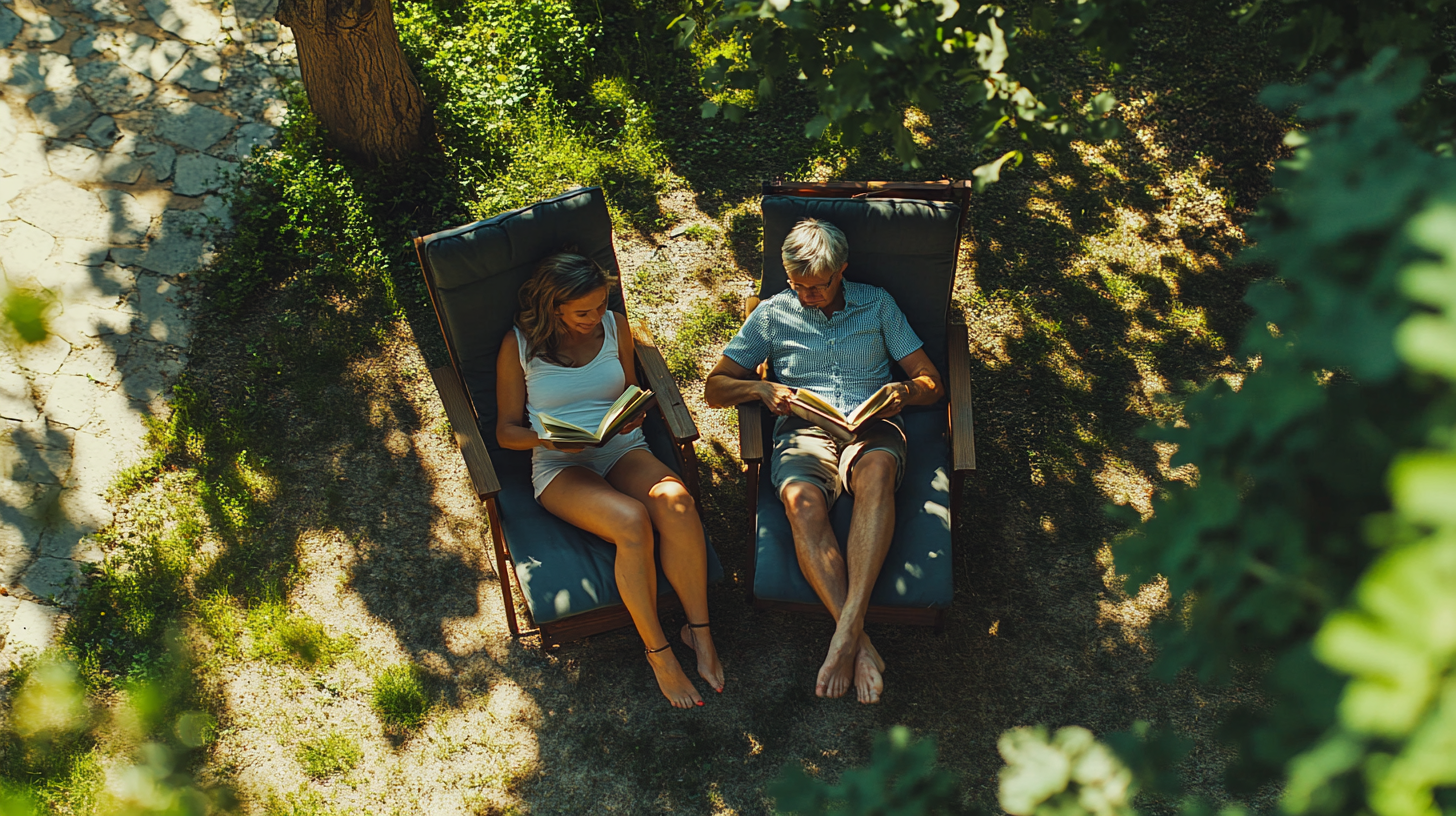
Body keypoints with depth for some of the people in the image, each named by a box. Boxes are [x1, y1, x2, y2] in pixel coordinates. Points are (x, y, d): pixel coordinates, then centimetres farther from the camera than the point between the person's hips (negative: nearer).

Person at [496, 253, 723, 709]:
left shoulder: (614, 327, 9)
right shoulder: (519, 346, 0)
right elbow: (507, 430, 4)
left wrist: (633, 415, -4)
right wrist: (549, 440, -17)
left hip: (625, 450, 3)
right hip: (560, 467, -3)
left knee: (676, 501, -34)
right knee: (632, 522, -35)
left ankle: (699, 630, -23)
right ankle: (658, 653, -21)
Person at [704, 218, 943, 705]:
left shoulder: (877, 304, 18)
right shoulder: (772, 313, 18)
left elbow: (932, 382, 15)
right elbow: (716, 387, 16)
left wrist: (904, 391, -10)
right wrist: (761, 388, -6)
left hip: (871, 427, 0)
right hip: (803, 432, 0)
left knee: (877, 468, -40)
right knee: (802, 501, -37)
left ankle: (846, 629, -48)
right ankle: (861, 645, -42)